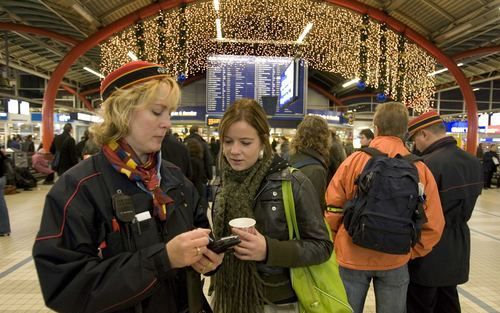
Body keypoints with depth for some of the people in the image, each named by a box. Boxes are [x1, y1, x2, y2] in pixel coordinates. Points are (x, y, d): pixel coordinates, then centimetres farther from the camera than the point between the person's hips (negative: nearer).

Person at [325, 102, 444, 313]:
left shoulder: (354, 160, -11)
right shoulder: (420, 168, -7)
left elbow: (332, 208, -7)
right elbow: (433, 223, -5)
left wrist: (334, 242, 9)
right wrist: (412, 252, 10)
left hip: (353, 255, -1)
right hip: (396, 260, 2)